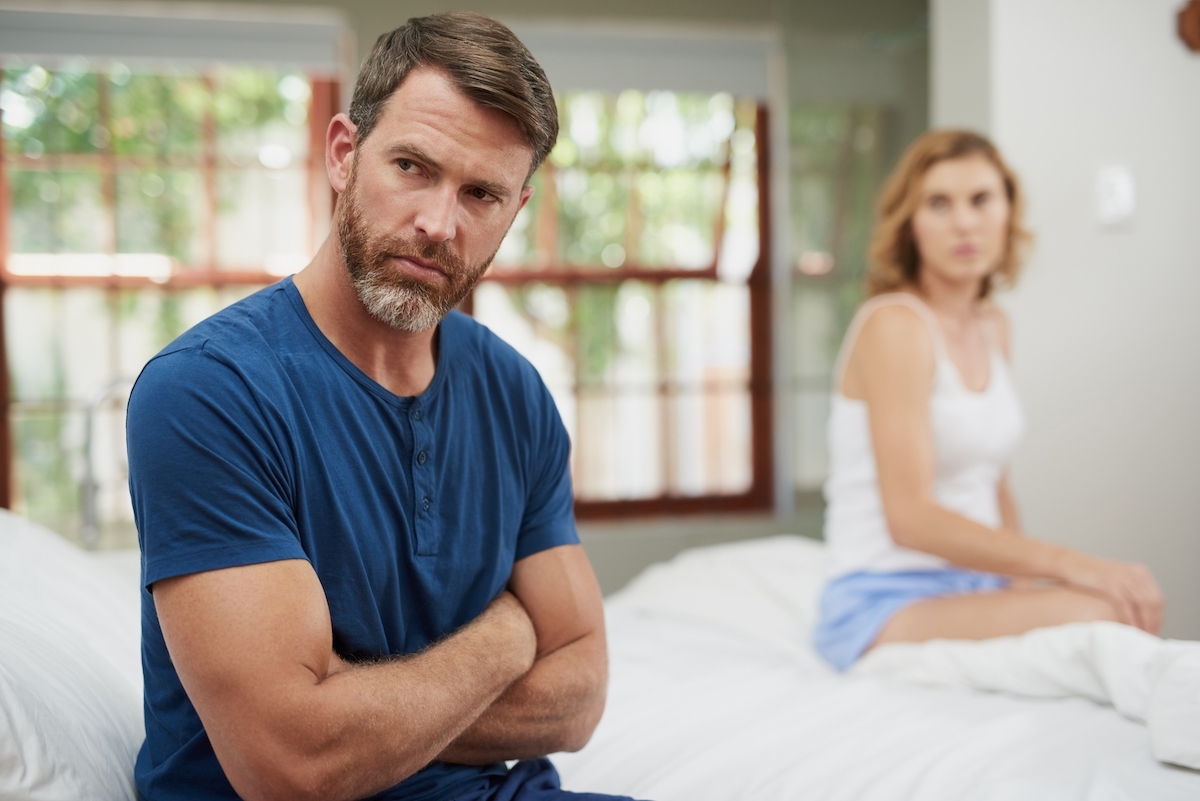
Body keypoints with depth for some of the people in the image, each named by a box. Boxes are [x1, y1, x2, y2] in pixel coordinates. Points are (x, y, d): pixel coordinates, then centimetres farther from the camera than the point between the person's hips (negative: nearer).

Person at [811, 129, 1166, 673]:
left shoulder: (992, 327, 13)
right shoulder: (894, 323, -13)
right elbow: (909, 517, -21)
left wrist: (1024, 581, -1)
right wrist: (1064, 563, -25)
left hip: (973, 589, 8)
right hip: (885, 606, -8)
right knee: (1099, 615, -31)